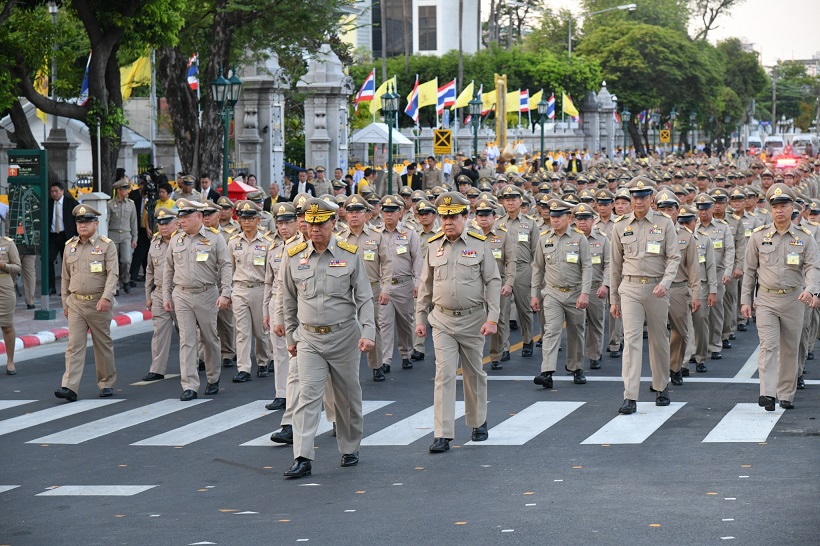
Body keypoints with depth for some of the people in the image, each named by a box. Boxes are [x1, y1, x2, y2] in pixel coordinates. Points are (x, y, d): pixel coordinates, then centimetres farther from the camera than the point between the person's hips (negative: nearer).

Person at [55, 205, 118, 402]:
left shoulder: (107, 245, -3)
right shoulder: (70, 246, 10)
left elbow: (112, 274, -11)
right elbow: (66, 277, 16)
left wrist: (106, 297, -24)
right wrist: (65, 303, 15)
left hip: (98, 304, -3)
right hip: (76, 304, 3)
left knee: (103, 345, 7)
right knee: (74, 345, -6)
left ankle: (106, 384, 21)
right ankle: (70, 387, -13)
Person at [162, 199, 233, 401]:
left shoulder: (214, 238, -3)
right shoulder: (176, 240, 8)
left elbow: (225, 266, -5)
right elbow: (169, 270, 14)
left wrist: (225, 293, -13)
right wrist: (166, 297, 10)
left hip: (207, 294, -2)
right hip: (182, 296, 2)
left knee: (210, 338, 8)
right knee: (186, 341, -3)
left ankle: (213, 379, 27)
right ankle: (189, 386, -5)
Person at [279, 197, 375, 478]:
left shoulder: (350, 255, -3)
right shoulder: (294, 257, 0)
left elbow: (364, 298, -3)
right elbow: (289, 301, 11)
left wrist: (367, 333, -13)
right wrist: (291, 337, 13)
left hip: (344, 336, 0)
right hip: (309, 339, 0)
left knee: (347, 397, 11)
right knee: (308, 395, -10)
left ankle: (350, 449, 28)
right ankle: (302, 459, -14)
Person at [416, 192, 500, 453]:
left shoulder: (479, 245, -4)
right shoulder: (433, 246, 4)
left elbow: (493, 282, -4)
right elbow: (425, 285, 11)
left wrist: (492, 319, -11)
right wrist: (420, 319, 9)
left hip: (473, 320, -1)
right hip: (442, 321, 1)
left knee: (474, 373, 12)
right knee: (444, 375, -8)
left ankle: (479, 422, 32)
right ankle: (443, 435, -10)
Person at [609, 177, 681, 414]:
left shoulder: (664, 223, 0)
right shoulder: (620, 226, 5)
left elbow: (674, 258, -3)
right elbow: (615, 264, 11)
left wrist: (665, 283, -21)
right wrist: (614, 299, 11)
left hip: (656, 289, 0)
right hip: (630, 288, 0)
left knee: (659, 340, 10)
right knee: (631, 339, -10)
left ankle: (661, 387, 31)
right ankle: (630, 397, -15)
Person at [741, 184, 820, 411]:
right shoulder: (759, 236, 2)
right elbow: (749, 270, 8)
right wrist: (745, 300, 5)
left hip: (793, 300, 1)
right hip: (766, 300, -1)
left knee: (790, 349, 10)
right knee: (768, 345, -13)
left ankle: (786, 395, 21)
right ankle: (767, 394, -21)